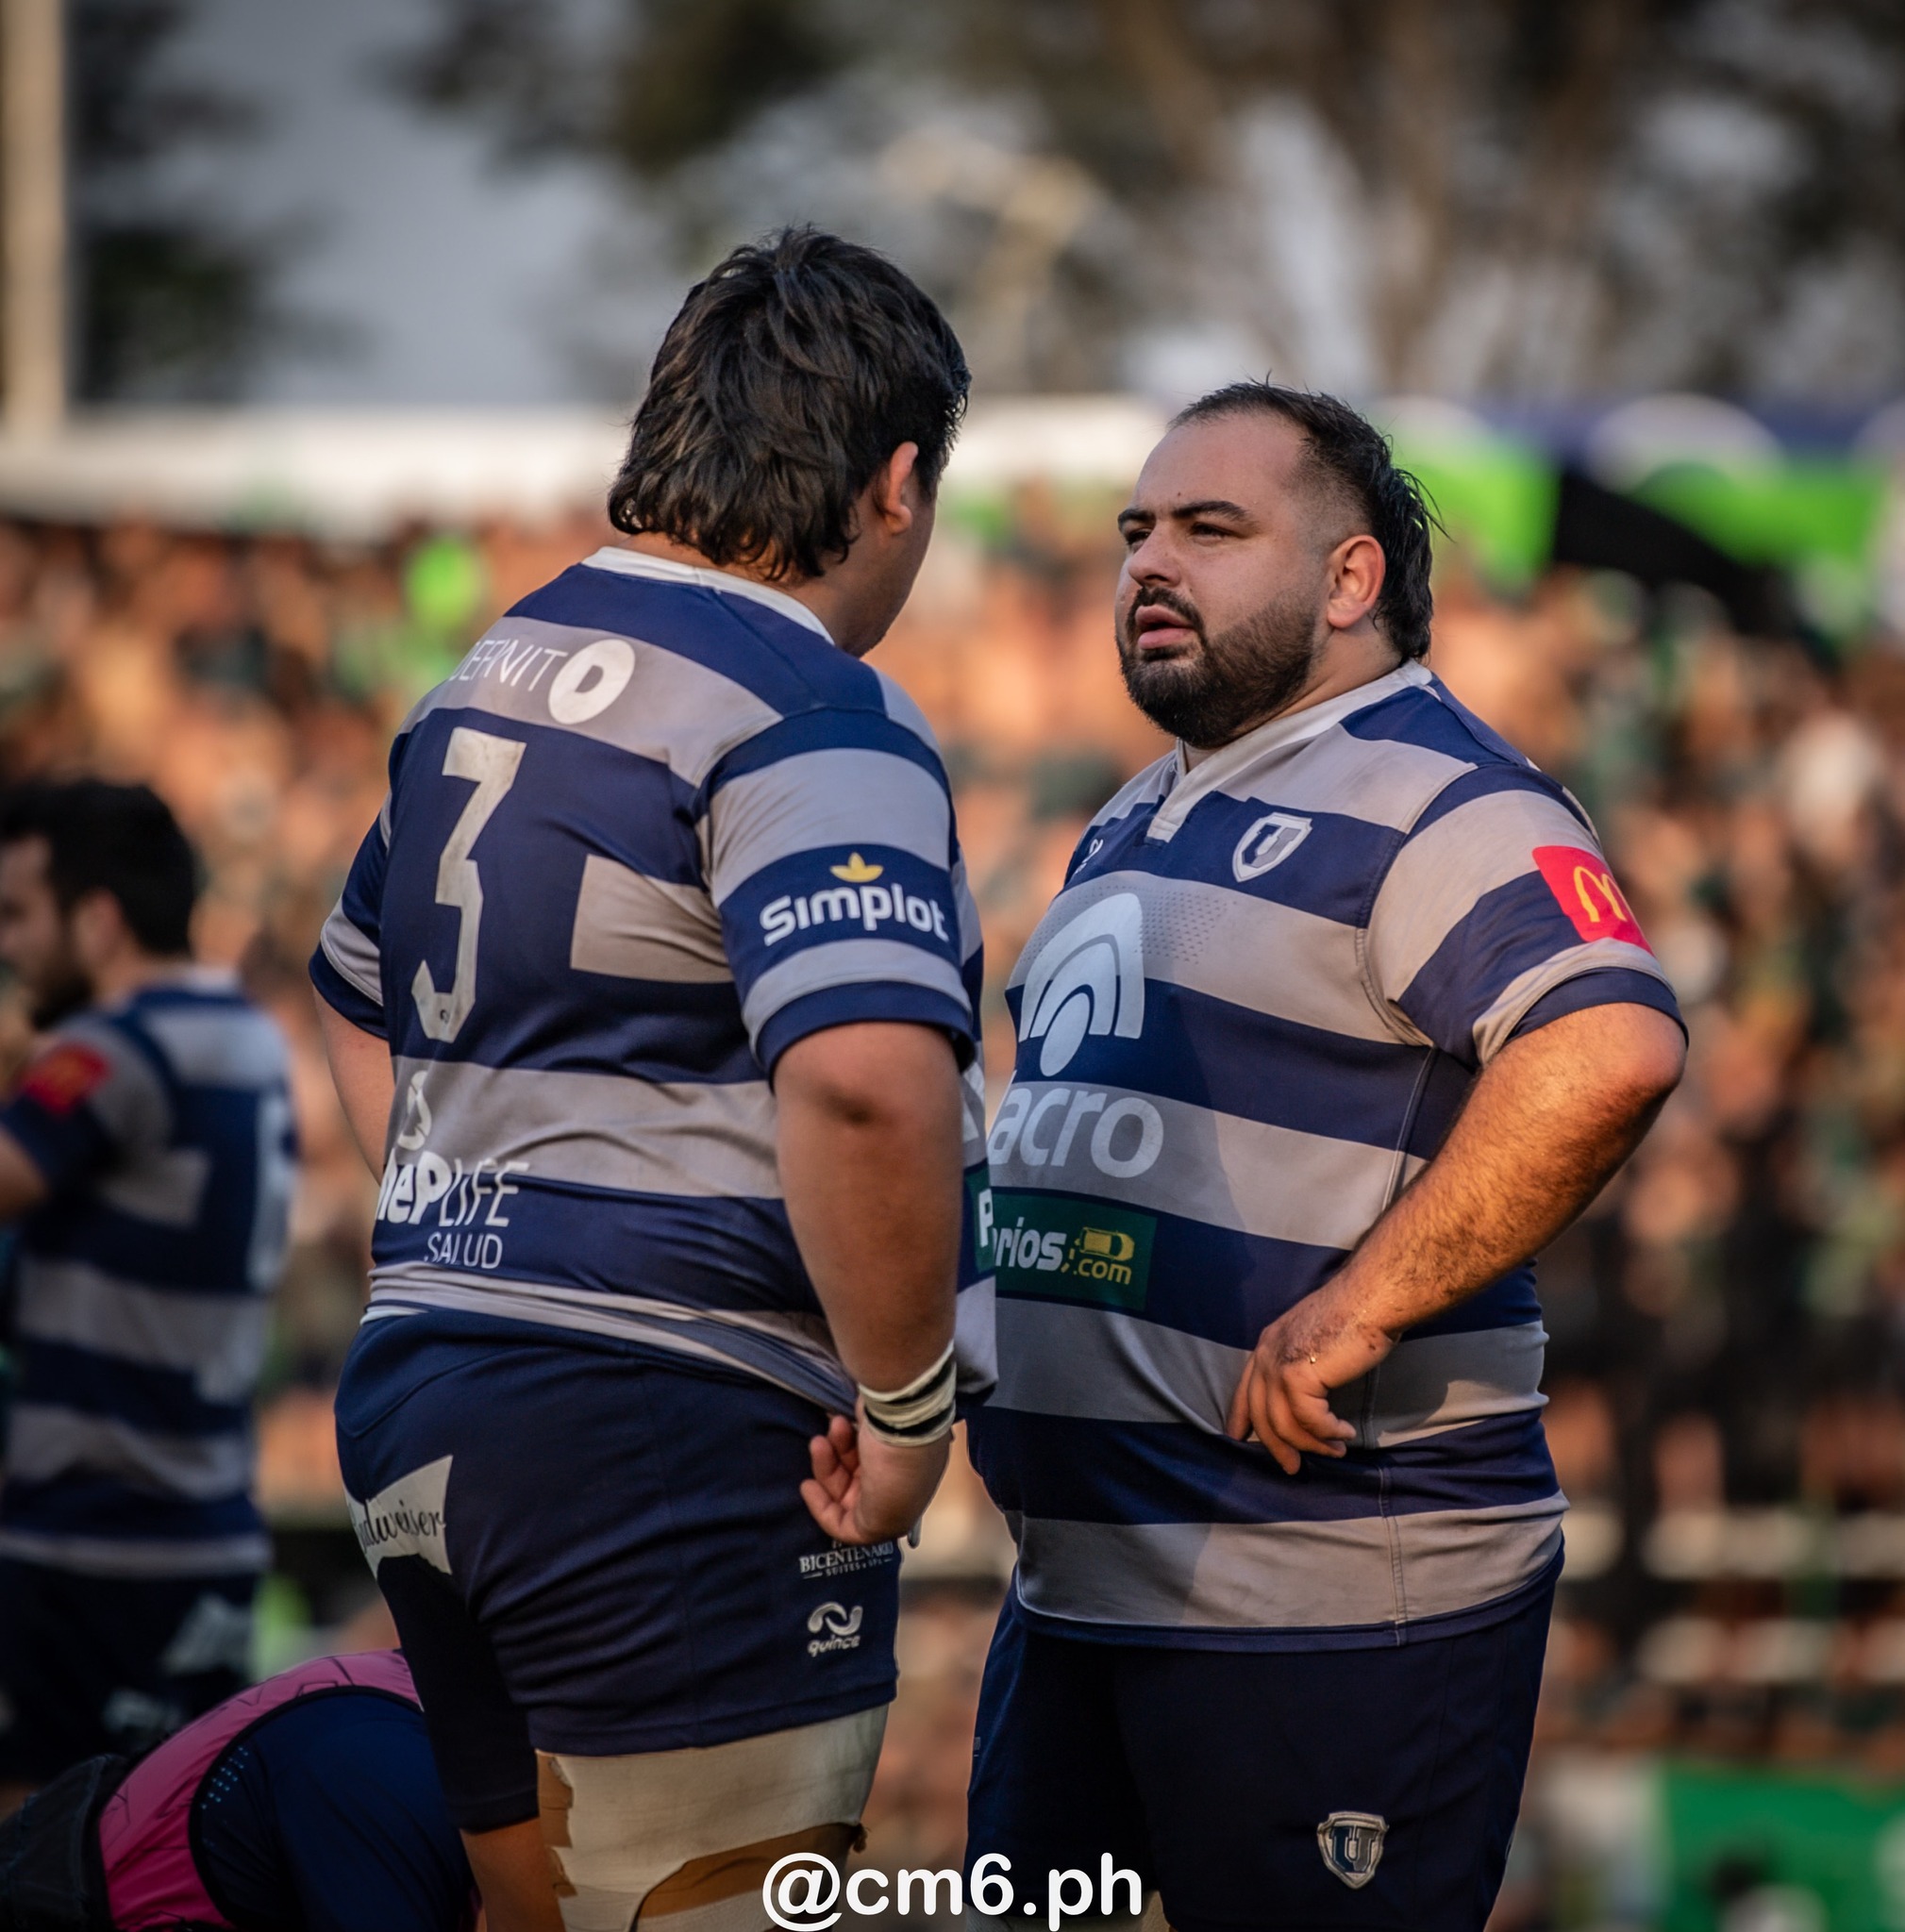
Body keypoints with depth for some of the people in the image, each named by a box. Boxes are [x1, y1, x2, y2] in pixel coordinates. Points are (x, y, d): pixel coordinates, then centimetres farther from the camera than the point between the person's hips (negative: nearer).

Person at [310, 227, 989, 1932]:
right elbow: (865, 1077, -29)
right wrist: (907, 1401, -18)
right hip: (674, 1433, -9)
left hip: (416, 1402, 9)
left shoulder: (490, 682, 16)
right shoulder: (813, 720, -13)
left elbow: (362, 1009, 31)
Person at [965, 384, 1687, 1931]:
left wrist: (1357, 1310, -26)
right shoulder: (1146, 822, 20)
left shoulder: (1425, 800, -11)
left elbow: (1611, 1050, -29)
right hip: (1078, 1580, 10)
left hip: (1326, 1613, -9)